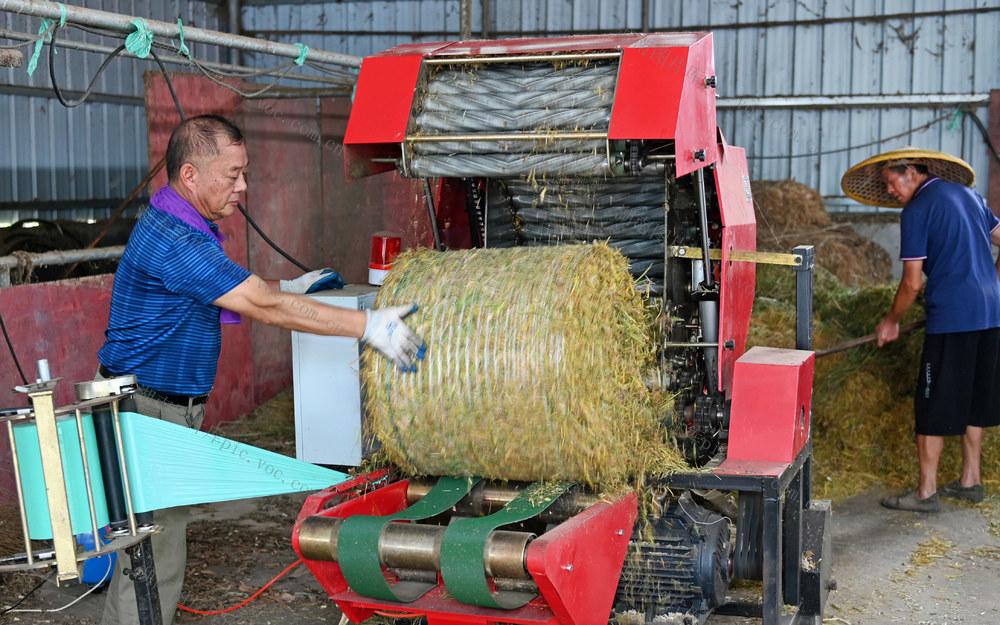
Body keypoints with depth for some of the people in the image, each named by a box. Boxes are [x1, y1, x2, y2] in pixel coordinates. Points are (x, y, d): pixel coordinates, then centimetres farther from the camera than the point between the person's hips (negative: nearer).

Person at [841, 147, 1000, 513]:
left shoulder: (917, 211, -8)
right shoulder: (968, 195, 14)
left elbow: (912, 283, -9)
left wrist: (891, 321, 5)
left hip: (952, 317, -8)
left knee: (934, 406, -1)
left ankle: (926, 492, 3)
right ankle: (970, 480, 24)